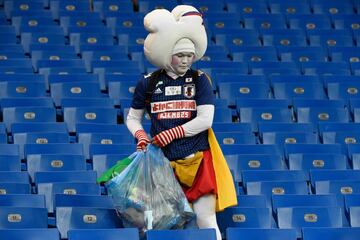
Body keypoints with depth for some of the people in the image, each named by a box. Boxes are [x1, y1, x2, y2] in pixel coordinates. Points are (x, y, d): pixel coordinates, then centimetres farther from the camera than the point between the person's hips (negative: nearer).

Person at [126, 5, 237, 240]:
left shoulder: (200, 80, 0)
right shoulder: (148, 83, 5)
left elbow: (205, 120, -9)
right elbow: (132, 118, 15)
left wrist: (170, 134, -12)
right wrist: (141, 135, -5)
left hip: (198, 159, -2)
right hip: (164, 161, 2)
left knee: (205, 218, -7)